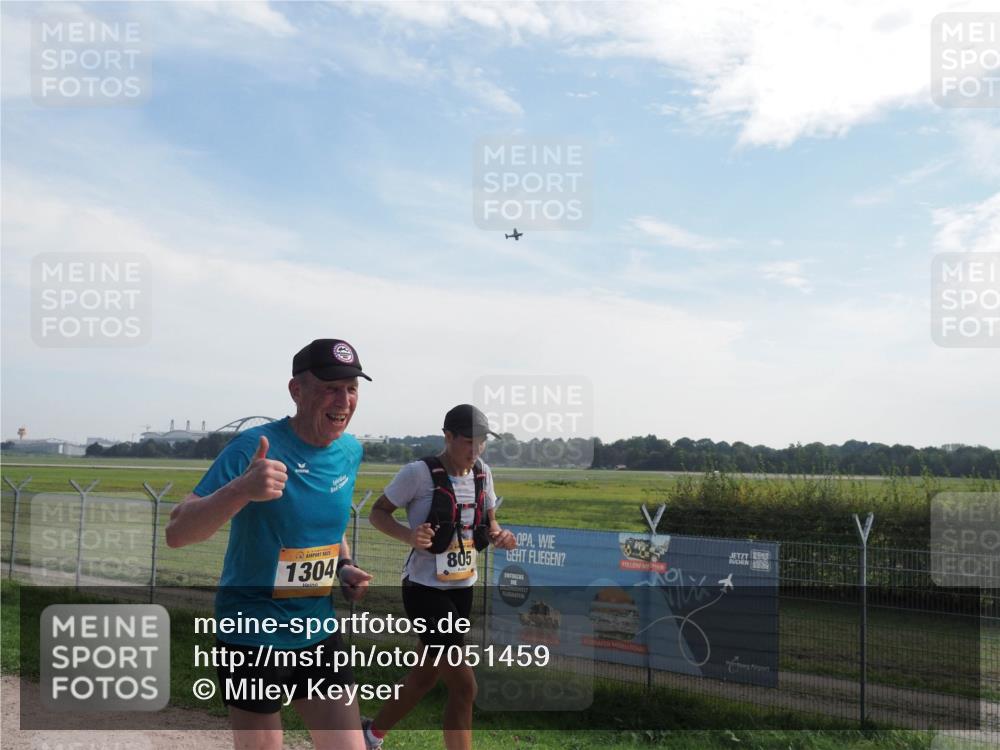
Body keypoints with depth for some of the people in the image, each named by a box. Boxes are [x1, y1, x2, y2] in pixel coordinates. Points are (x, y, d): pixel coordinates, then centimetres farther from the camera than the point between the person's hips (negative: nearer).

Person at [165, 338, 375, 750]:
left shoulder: (351, 451, 0)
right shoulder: (254, 448, -19)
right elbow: (176, 534, -25)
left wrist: (345, 567, 1)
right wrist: (241, 489, -42)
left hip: (318, 634, 5)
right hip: (252, 638, -5)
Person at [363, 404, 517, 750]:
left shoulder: (482, 473, 4)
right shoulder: (419, 472, -16)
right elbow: (377, 513, -9)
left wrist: (499, 536, -7)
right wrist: (409, 535, -28)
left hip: (462, 589, 8)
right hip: (425, 589, -7)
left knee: (426, 675, 20)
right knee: (463, 686, -11)